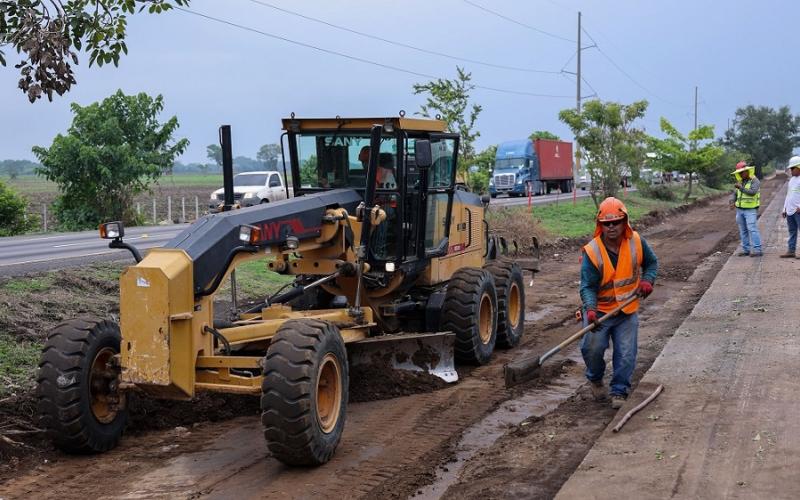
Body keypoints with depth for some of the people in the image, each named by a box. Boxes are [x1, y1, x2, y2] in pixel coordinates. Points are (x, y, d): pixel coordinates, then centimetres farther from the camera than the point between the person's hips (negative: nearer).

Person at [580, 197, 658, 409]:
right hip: (599, 311, -2)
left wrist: (647, 280, -7)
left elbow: (651, 262, 13)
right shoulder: (592, 252, -17)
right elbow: (588, 287, -18)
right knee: (592, 348, -11)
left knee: (626, 355, -1)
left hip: (628, 311, 2)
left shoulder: (636, 242, -7)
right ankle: (595, 380, 20)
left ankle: (619, 392, 17)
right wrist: (591, 309, -35)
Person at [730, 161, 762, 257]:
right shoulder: (740, 181, 12)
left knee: (752, 229, -14)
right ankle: (746, 249, 11)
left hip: (750, 210, -7)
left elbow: (752, 192, -25)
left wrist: (741, 187, -30)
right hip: (740, 210, 7)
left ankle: (757, 250, -15)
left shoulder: (755, 181, -10)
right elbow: (735, 194, 16)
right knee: (743, 231, 7)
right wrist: (733, 201, -3)